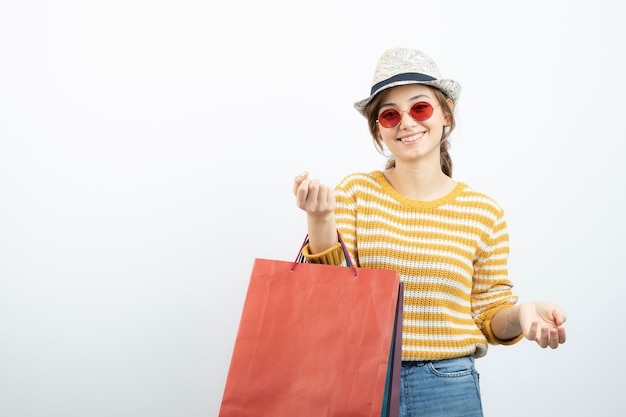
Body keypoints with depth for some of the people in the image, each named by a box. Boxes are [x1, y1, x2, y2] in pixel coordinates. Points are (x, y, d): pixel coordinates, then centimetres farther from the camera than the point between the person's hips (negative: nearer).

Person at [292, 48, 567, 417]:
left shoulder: (484, 212, -1)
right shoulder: (356, 191, -2)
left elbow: (488, 318, 5)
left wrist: (520, 313, -16)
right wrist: (320, 220, -19)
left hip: (448, 387, 0)